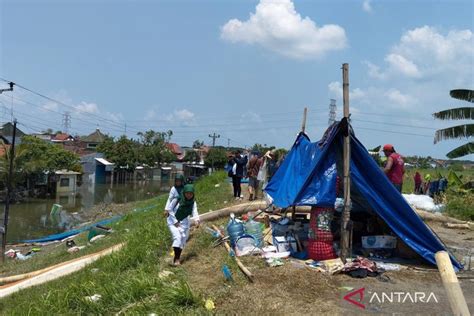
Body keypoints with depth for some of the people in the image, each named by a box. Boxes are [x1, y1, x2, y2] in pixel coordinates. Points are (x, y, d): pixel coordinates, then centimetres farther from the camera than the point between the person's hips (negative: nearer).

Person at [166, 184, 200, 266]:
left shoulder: (193, 203, -9)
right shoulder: (177, 199, -20)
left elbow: (195, 213, -19)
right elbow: (169, 209, -13)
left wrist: (197, 220, -41)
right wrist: (175, 221, -15)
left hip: (184, 222, 4)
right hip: (173, 220, -4)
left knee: (183, 239, 4)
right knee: (177, 236, -21)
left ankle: (178, 257, 19)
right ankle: (176, 258, -16)